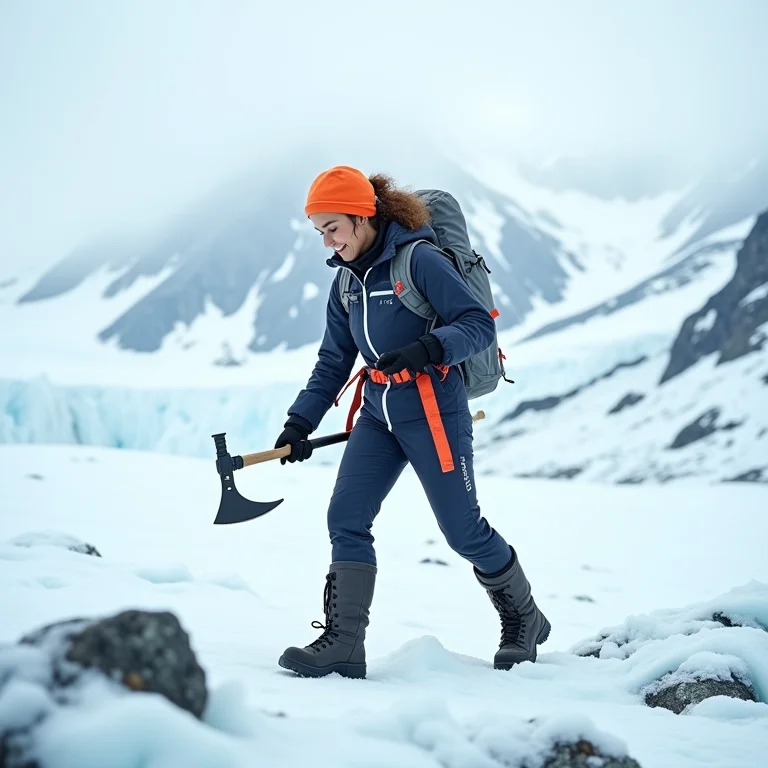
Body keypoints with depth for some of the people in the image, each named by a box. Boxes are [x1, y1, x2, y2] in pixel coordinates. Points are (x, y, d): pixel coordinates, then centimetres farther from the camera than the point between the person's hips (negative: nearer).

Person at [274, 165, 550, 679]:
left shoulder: (418, 259, -14)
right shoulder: (347, 281, 10)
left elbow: (480, 324, -17)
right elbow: (334, 361, 16)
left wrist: (427, 350, -33)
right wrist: (301, 423, 9)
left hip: (433, 411, -7)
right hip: (379, 415, 7)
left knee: (462, 530, 1)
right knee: (346, 518, -5)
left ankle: (525, 620, 24)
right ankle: (343, 643, -2)